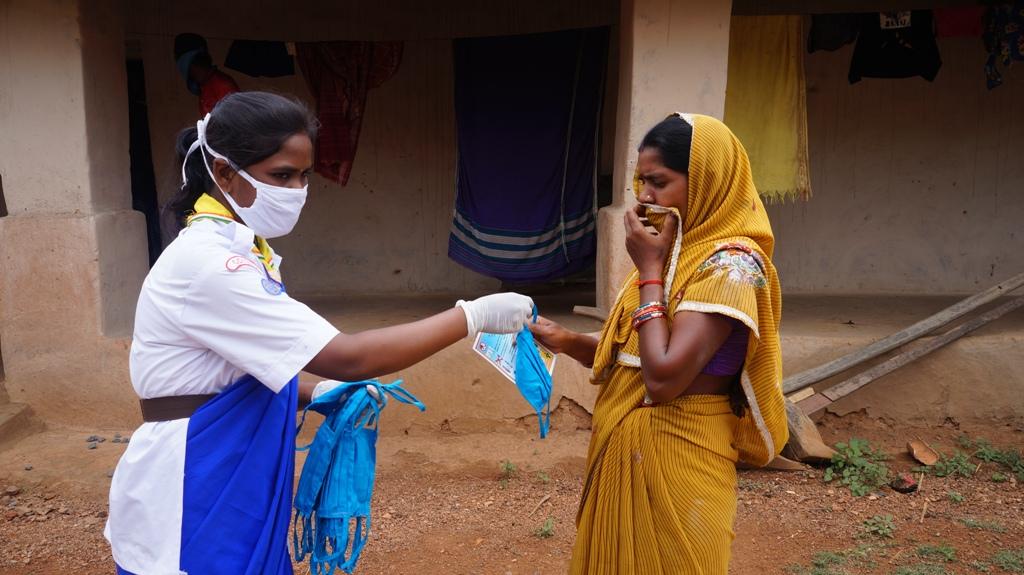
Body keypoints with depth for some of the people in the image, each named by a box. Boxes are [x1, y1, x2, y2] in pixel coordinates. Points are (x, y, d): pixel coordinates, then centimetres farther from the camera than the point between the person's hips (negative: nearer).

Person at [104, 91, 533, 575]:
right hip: (190, 507, -8)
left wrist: (315, 394, -1)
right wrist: (473, 316, -23)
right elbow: (346, 357, -28)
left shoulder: (240, 252, 6)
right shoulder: (206, 262, -23)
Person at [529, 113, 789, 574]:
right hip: (626, 453, 8)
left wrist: (649, 271, -19)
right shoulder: (677, 250, 9)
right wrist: (567, 341, -5)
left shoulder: (730, 265, -19)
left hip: (675, 461, -8)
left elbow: (663, 376, -27)